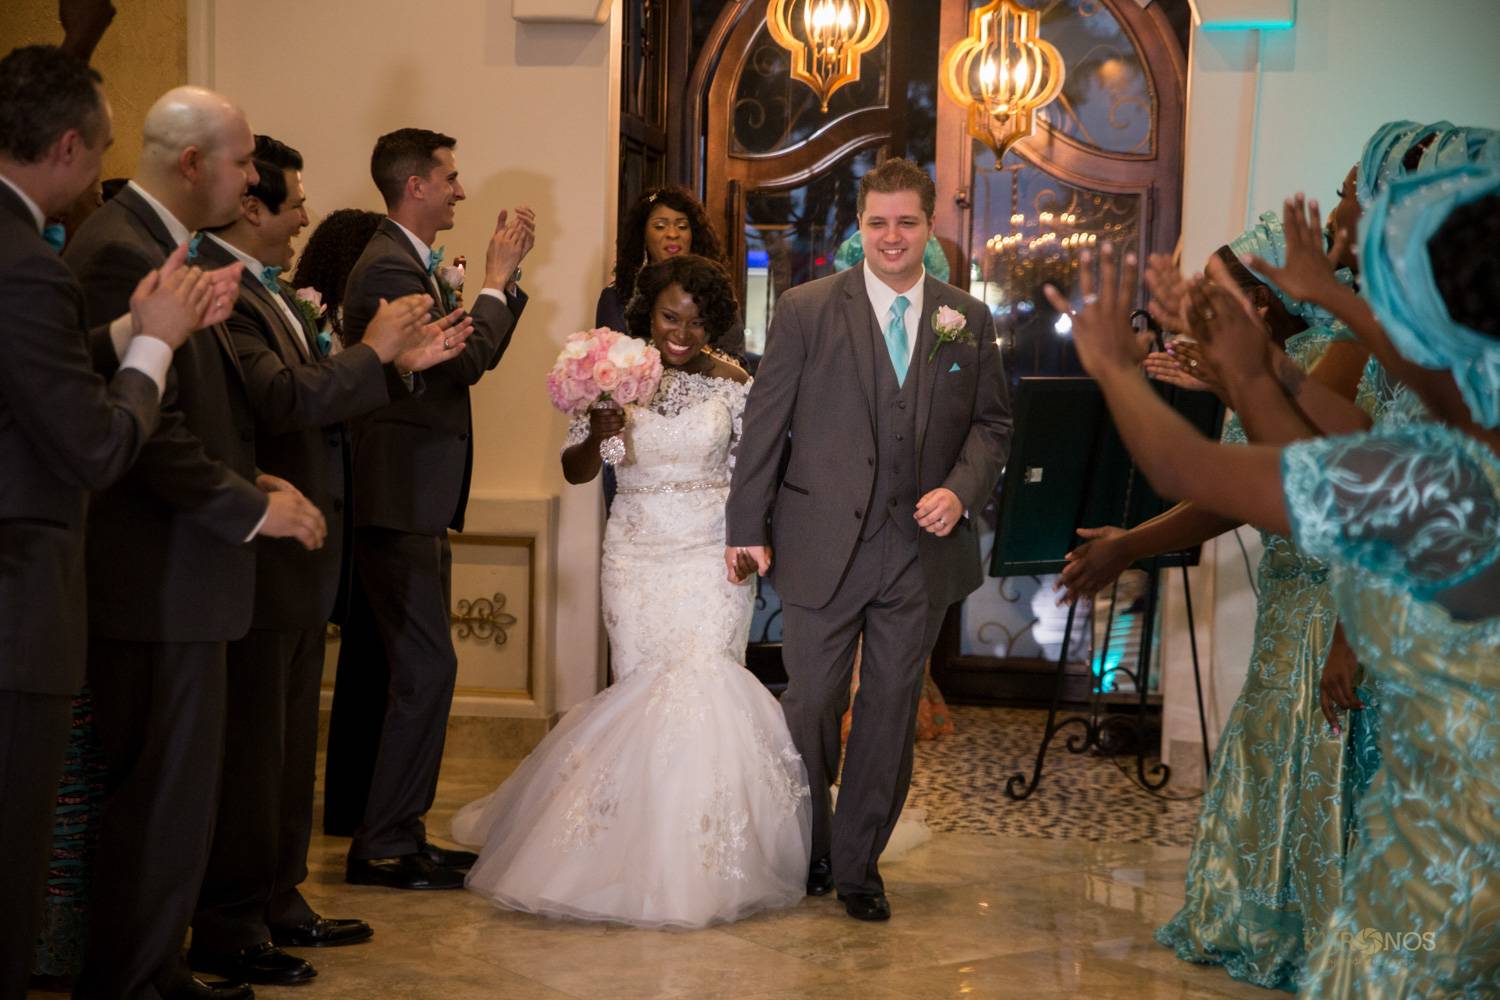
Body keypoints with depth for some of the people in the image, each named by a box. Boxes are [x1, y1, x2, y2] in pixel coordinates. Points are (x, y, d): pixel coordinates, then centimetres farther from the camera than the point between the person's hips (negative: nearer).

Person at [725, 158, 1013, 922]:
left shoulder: (968, 320, 6)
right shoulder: (806, 309, -1)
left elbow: (992, 422, 11)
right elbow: (765, 422, -1)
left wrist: (962, 489, -8)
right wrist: (747, 528, -3)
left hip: (922, 550, 2)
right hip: (823, 545, -2)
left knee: (890, 710, 9)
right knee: (810, 703, 6)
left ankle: (858, 864, 23)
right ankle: (805, 852, 27)